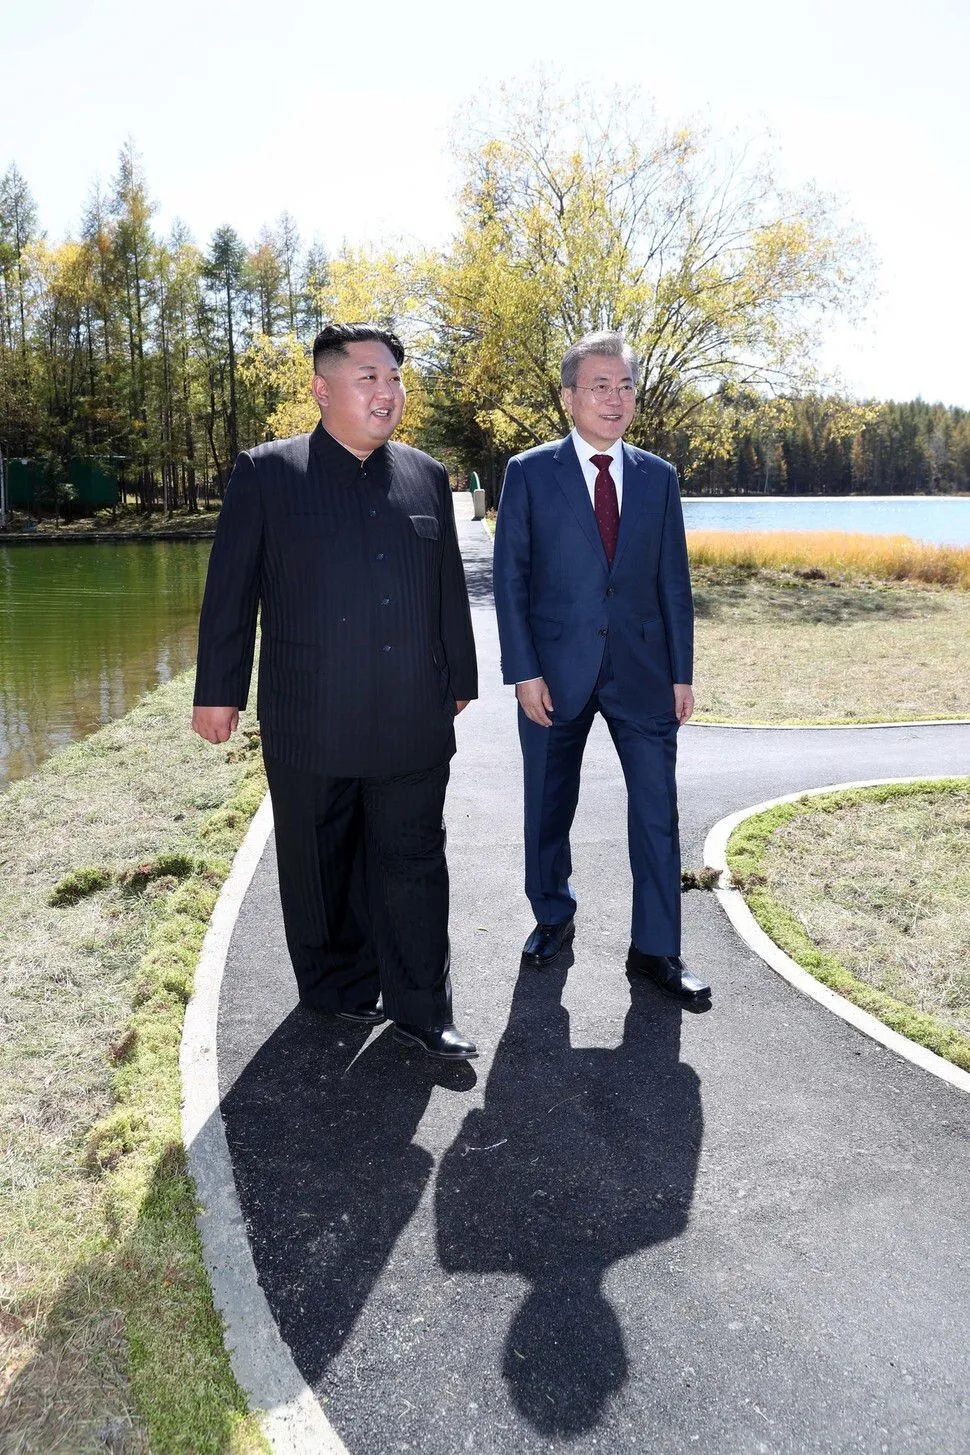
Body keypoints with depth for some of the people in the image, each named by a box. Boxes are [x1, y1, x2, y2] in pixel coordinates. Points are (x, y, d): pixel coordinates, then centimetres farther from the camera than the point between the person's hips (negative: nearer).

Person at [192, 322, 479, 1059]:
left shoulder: (427, 475, 10)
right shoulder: (267, 472, 0)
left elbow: (451, 590, 14)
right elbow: (230, 590, 0)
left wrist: (460, 680, 15)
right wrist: (218, 690, -2)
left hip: (413, 722, 3)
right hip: (309, 720, -2)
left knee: (414, 865, 7)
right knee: (322, 867, 12)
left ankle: (419, 1007, 20)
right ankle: (339, 988, 32)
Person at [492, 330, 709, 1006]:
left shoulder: (659, 477, 7)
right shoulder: (529, 473, -1)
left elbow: (674, 581, 7)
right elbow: (510, 579, -4)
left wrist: (681, 672, 3)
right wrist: (524, 672, -10)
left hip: (642, 671, 2)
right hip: (557, 671, -2)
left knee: (657, 809, 2)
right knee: (549, 808, 11)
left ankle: (656, 948, 15)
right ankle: (553, 919, 33)